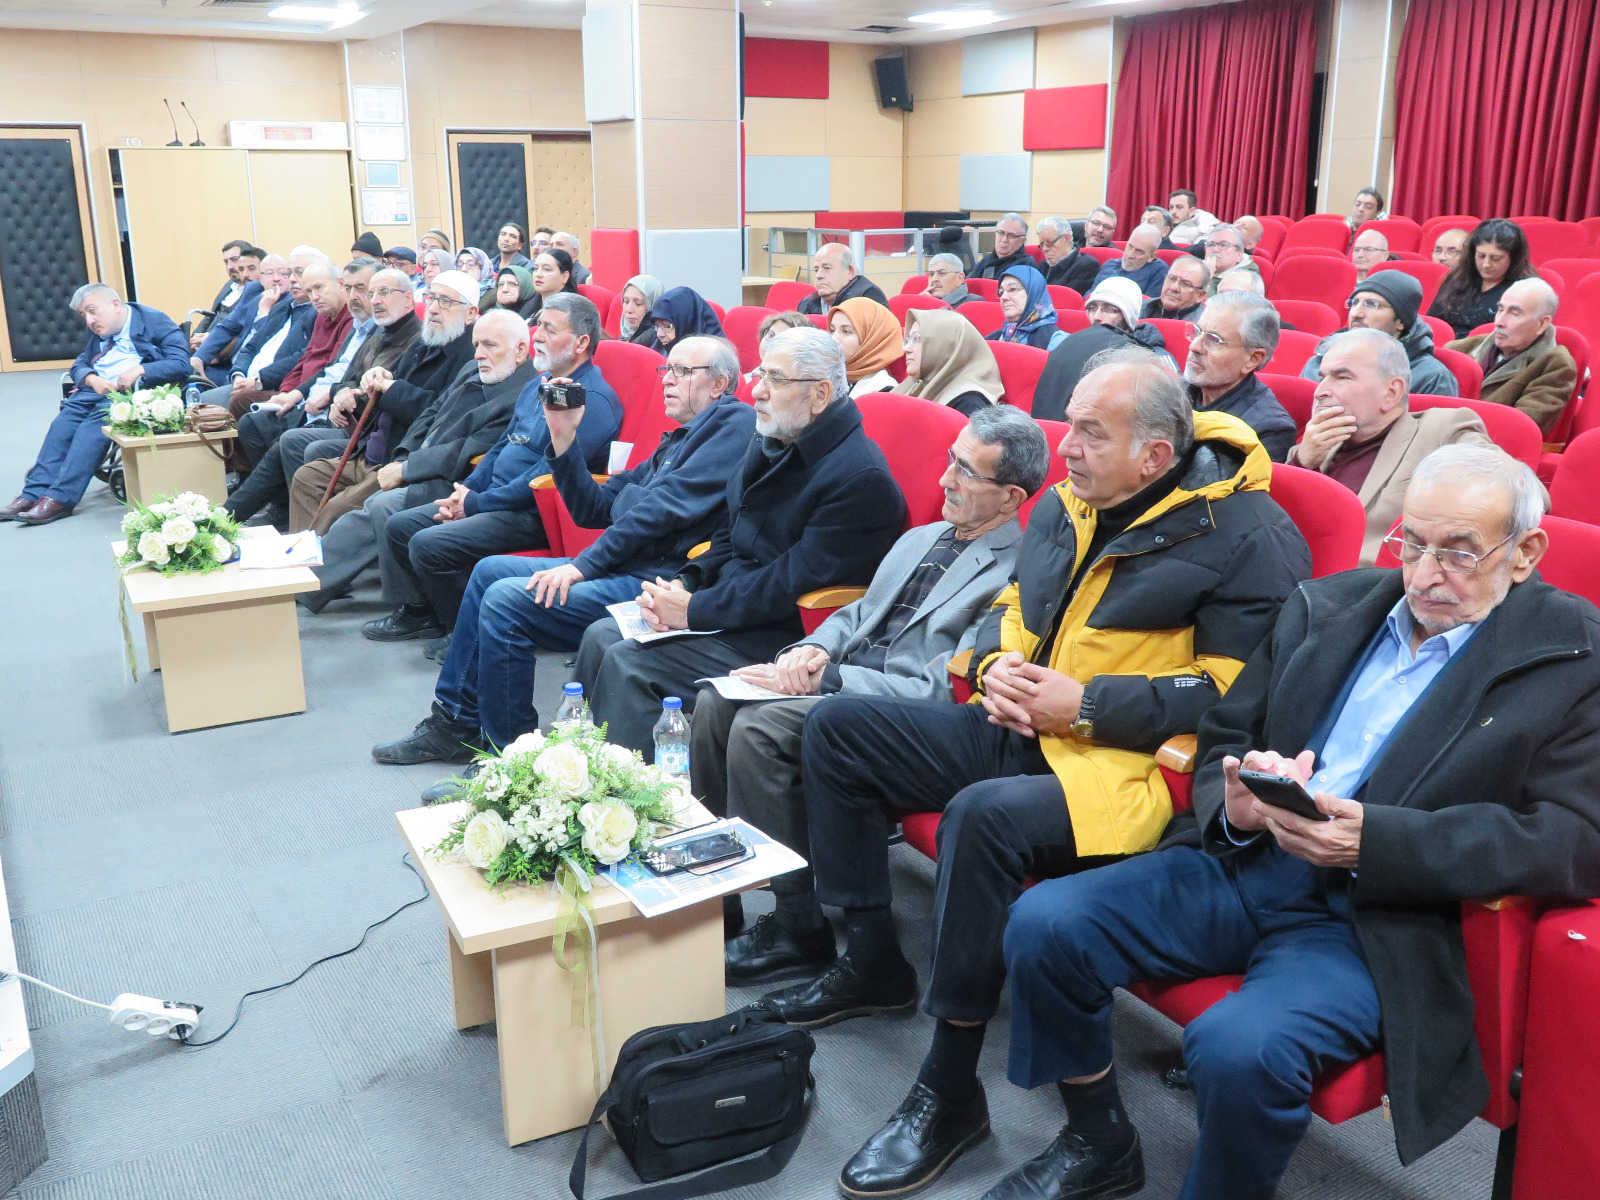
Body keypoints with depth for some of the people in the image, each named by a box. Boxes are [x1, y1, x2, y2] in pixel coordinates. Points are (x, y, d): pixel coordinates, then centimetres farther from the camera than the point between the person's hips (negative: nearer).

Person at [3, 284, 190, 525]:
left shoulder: (155, 322, 1)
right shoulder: (98, 331, 25)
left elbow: (181, 364, -10)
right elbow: (79, 365, 21)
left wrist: (140, 369, -22)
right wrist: (92, 379, -3)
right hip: (97, 389, 7)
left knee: (93, 425, -30)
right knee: (63, 422, -21)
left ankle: (60, 498, -32)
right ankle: (34, 493, -24)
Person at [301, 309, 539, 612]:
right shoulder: (472, 372, 15)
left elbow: (470, 454, -19)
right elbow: (430, 415, 20)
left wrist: (406, 470, -14)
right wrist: (401, 460, 1)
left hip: (456, 486, -9)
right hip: (424, 474, 9)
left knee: (384, 506, -25)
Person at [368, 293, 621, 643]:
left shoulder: (592, 400, -18)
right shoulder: (537, 385, 15)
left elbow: (547, 475, -23)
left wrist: (476, 504, -16)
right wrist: (466, 490, 5)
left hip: (532, 515, -10)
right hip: (492, 501, 10)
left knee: (428, 545, -22)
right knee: (399, 526, 7)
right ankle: (417, 613, 21)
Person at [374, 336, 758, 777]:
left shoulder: (735, 420, -6)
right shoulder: (675, 442, 24)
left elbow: (670, 505, -18)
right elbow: (593, 509, 19)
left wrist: (583, 565, -17)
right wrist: (563, 438, 7)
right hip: (624, 567, 10)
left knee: (506, 600, -19)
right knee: (490, 570, 14)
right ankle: (455, 723, 20)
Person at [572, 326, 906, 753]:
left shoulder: (861, 478, -20)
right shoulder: (771, 442, 11)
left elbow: (792, 584, -23)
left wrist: (694, 610, -18)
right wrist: (682, 584, -1)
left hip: (780, 637, -9)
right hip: (730, 603, 10)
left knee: (627, 663, -20)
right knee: (600, 637, 0)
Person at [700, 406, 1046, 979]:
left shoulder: (1014, 576, -11)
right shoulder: (920, 540, 19)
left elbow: (941, 689, -18)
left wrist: (825, 680, -19)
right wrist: (811, 649, 0)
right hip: (842, 683, 9)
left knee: (756, 728, -26)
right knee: (717, 701, -10)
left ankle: (799, 930, -13)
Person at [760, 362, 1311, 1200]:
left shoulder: (1246, 534, -12)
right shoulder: (1064, 508, 11)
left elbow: (1234, 691, -18)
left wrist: (1083, 705, -19)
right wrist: (997, 665, -1)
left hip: (1129, 763, -8)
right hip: (1018, 731, 9)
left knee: (985, 814, -37)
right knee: (837, 729, 4)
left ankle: (950, 1092, -18)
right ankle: (872, 965, 14)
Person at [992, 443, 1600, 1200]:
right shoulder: (1326, 606, 12)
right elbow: (1222, 737, 18)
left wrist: (1376, 840, -21)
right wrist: (1236, 806, -7)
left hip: (1381, 917, -5)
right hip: (1242, 863, 5)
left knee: (1243, 1047, -32)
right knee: (1044, 923, -14)